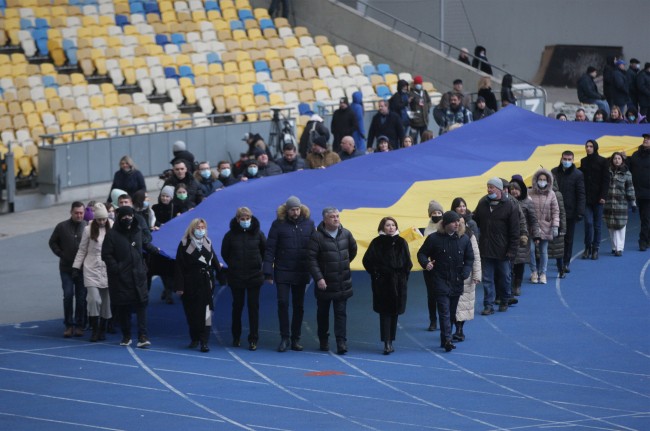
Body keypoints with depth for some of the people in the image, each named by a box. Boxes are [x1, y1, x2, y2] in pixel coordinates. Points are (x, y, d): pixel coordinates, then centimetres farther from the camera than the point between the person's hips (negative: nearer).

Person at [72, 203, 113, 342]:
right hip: (92, 269, -1)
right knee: (94, 299, -11)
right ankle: (95, 329, 0)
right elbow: (82, 250, 8)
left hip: (108, 269, 1)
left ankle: (102, 329, 18)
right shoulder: (88, 229, 1)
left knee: (106, 301, 5)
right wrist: (76, 266, 6)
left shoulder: (113, 229, -2)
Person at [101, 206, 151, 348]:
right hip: (121, 278, -3)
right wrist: (116, 269, -15)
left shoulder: (138, 231, 11)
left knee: (141, 304, -8)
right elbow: (106, 255, -6)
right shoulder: (112, 234, -4)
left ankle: (143, 336, -10)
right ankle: (126, 336, 16)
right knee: (123, 307, 4)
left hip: (138, 276, 3)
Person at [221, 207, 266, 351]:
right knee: (237, 306, 9)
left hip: (254, 276, 0)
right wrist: (233, 265, 6)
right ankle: (236, 337, 21)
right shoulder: (231, 235, -3)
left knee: (254, 307, -2)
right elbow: (224, 253, 9)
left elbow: (266, 251, 10)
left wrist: (259, 264, 8)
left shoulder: (258, 234, -2)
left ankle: (253, 339, 1)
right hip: (236, 277, 0)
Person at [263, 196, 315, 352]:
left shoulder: (308, 224, 4)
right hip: (282, 272, -2)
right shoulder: (278, 224, -4)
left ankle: (295, 339, 16)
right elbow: (270, 249, -5)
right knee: (283, 303, -6)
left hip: (301, 273, 3)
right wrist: (268, 272, -11)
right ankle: (285, 338, 3)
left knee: (299, 306, 7)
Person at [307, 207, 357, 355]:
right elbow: (311, 259, -14)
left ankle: (341, 342, -2)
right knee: (323, 313, 10)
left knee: (341, 313, -1)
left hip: (342, 283, 2)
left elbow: (353, 250, 22)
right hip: (324, 283, -2)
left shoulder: (346, 234, 2)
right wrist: (318, 278, -20)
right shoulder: (317, 236, -11)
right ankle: (324, 341, 23)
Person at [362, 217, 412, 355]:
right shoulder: (377, 243, -3)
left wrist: (403, 275, 1)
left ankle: (390, 342, 5)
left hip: (398, 283, 2)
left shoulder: (401, 242, 2)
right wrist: (375, 273, -2)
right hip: (382, 283, -2)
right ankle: (387, 343, -5)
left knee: (394, 312, 3)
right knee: (385, 312, -2)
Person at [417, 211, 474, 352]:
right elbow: (421, 253, 4)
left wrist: (466, 272, -5)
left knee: (452, 312, 9)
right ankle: (447, 339, -18)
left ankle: (445, 340, 18)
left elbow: (469, 258, 12)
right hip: (440, 281, -4)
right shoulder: (434, 238, -5)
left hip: (456, 282, 4)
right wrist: (426, 263, -17)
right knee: (444, 311, -12)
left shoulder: (464, 239, 4)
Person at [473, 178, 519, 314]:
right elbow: (475, 222, 16)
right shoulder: (482, 203, 4)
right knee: (487, 279, 3)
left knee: (504, 277, 11)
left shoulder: (510, 206, -8)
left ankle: (505, 302, 29)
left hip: (502, 250, -3)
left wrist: (512, 250, -11)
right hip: (485, 249, 3)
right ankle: (488, 305, 8)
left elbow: (514, 231, -8)